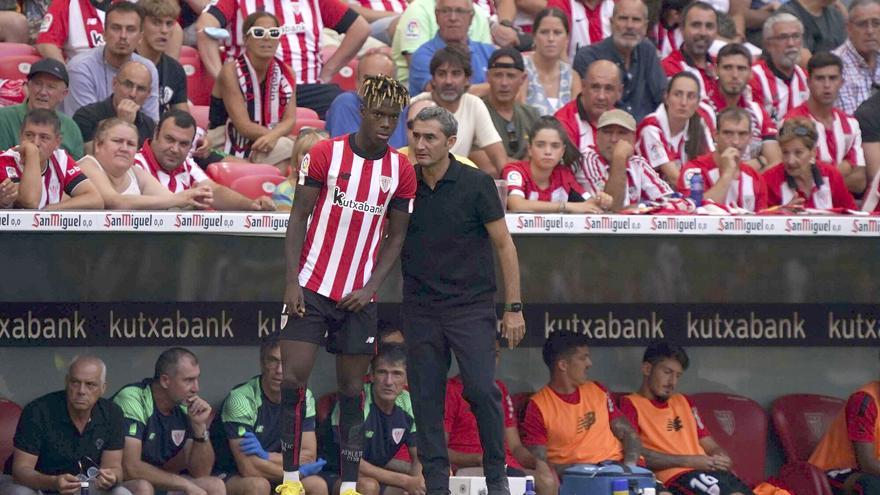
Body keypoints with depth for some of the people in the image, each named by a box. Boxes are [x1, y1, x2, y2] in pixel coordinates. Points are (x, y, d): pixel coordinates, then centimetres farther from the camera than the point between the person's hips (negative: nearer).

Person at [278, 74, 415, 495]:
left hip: (358, 297, 2)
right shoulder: (325, 154, -5)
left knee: (352, 389, 4)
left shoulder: (401, 170, 2)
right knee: (292, 381, -8)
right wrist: (292, 281, -10)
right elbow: (299, 217, -2)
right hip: (312, 288, -2)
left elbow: (395, 236, 7)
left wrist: (371, 287, -5)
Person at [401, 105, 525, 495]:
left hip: (471, 305, -3)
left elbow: (504, 244, -1)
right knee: (426, 398, 1)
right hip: (421, 310, 3)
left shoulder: (476, 184, -5)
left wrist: (513, 308, -3)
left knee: (482, 390, -12)